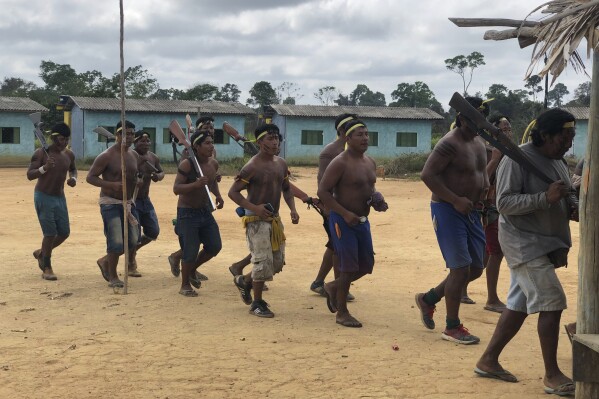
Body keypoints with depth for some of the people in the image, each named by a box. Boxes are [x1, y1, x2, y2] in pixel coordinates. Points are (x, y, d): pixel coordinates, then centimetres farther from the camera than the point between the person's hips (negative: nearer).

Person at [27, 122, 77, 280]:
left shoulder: (69, 154, 3)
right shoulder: (41, 153, -13)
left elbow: (73, 169, 23)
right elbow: (29, 175, -18)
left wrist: (73, 178, 1)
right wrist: (44, 168, -35)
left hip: (60, 197, 6)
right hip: (43, 197, -6)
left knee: (64, 232, 6)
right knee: (50, 233, -8)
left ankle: (41, 253, 32)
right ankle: (47, 268, 7)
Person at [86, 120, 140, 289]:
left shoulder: (134, 155, 8)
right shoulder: (106, 156, -13)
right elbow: (90, 177, -13)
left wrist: (137, 181, 4)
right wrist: (112, 185, -25)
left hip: (127, 203, 7)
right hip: (110, 203, -7)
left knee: (132, 243, 7)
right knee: (116, 242, -10)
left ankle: (105, 261, 31)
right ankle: (112, 277, 9)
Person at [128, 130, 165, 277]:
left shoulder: (153, 157, 4)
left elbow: (161, 172, 17)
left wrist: (158, 176, -6)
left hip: (145, 200, 7)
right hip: (131, 199, -7)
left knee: (153, 232, 9)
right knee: (134, 234, -5)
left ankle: (132, 249, 36)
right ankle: (131, 266, 14)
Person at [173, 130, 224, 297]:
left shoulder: (213, 163, 2)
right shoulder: (187, 164, -19)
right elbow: (176, 189, -23)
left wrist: (218, 195, 5)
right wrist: (195, 184, -36)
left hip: (206, 211, 7)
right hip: (187, 213, -7)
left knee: (215, 247, 7)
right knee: (190, 252, -6)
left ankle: (191, 270, 32)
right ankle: (185, 285, 16)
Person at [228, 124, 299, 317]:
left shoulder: (281, 163, 7)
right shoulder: (252, 167, -15)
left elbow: (286, 189, 19)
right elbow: (233, 192, -14)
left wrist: (293, 209, 2)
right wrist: (254, 208, -24)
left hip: (274, 218, 8)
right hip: (256, 220, -8)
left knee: (278, 263, 12)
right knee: (263, 261, -8)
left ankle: (244, 280, 35)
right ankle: (257, 303, 9)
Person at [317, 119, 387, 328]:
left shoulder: (370, 162, 10)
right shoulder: (340, 163, -15)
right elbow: (323, 191, -17)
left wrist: (378, 201, 2)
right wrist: (345, 214, -23)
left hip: (362, 220, 8)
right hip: (343, 220, -8)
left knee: (367, 265, 12)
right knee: (349, 267, -7)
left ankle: (333, 287, 35)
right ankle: (341, 313, 8)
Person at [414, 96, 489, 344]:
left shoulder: (479, 142, 12)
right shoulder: (450, 144, -16)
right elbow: (427, 175, -23)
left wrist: (486, 187, 4)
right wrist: (456, 200, -24)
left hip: (469, 211, 9)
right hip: (448, 211, -9)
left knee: (475, 268, 11)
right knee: (460, 268, -7)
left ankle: (428, 299, 28)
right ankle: (452, 328, 7)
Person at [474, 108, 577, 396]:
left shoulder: (558, 161, 12)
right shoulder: (517, 159, -16)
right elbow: (504, 203, -21)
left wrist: (571, 210, 0)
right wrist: (545, 197, -31)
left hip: (546, 243, 9)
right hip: (524, 243, -9)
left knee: (518, 305, 13)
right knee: (552, 303, -11)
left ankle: (488, 360, 24)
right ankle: (552, 375, 0)